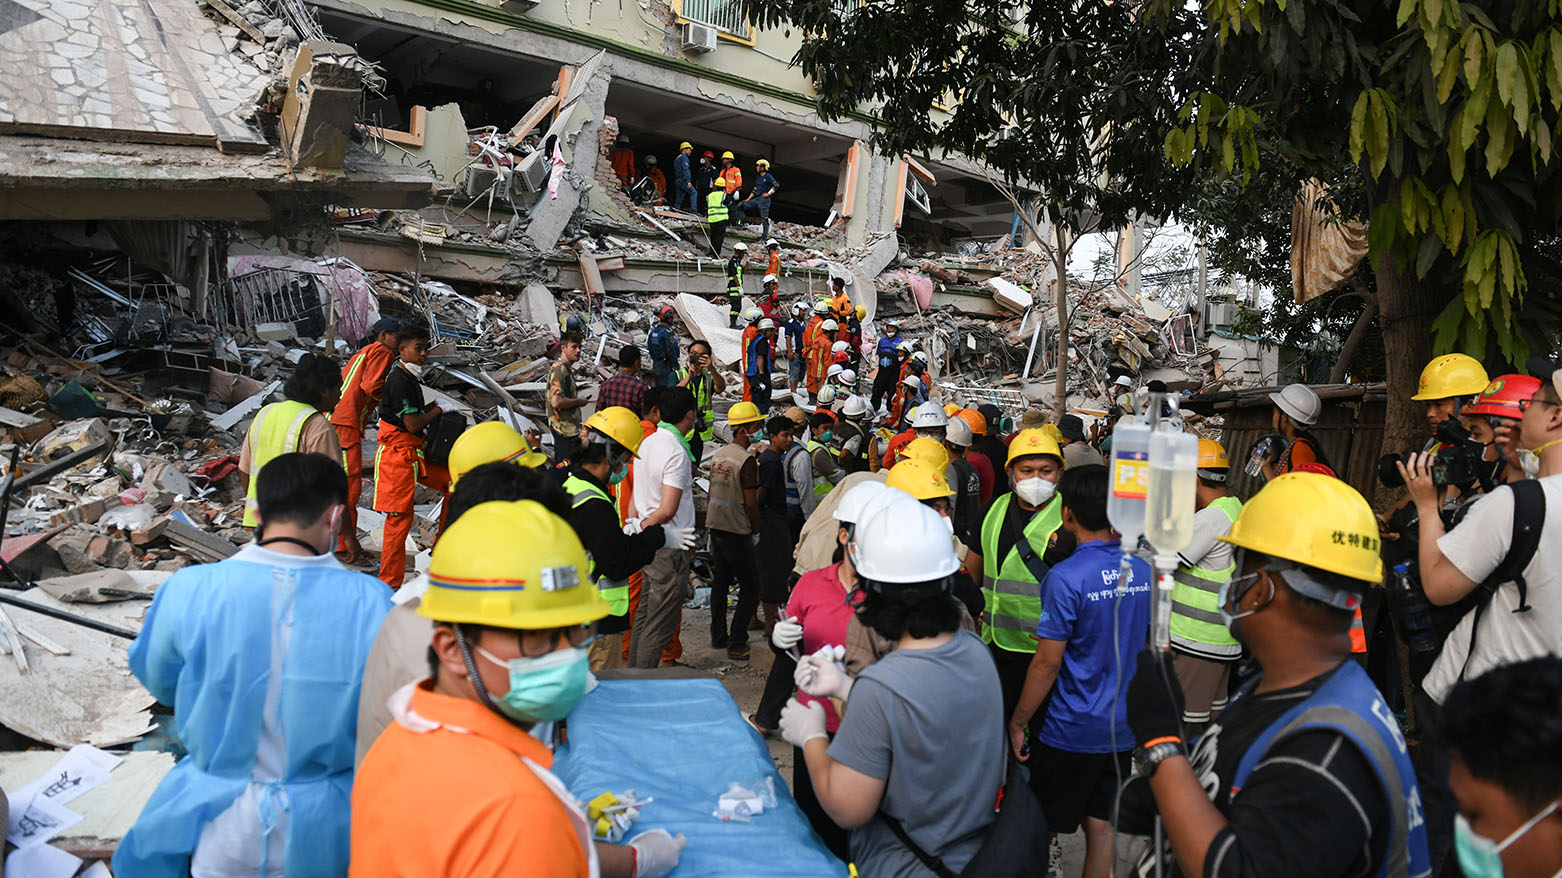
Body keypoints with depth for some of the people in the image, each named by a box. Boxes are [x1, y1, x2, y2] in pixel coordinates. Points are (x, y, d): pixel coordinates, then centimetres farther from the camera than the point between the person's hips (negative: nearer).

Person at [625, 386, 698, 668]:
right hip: (670, 548, -9)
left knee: (644, 614, 18)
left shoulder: (648, 442, 9)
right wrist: (642, 527, -10)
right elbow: (668, 510, -24)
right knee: (660, 626, -2)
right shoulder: (676, 452, -19)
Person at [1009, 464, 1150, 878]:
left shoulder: (1066, 577, -21)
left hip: (1070, 730, -6)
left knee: (1039, 827, 11)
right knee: (1101, 824, 16)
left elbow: (1047, 663, -18)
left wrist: (1018, 721, -7)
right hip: (1125, 724, 6)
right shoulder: (1144, 568, -2)